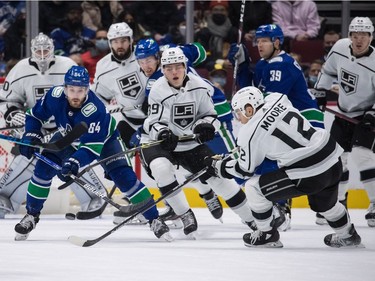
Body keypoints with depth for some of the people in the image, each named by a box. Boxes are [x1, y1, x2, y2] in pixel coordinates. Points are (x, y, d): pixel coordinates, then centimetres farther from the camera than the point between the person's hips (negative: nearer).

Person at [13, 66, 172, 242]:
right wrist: (30, 137, -21)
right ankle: (31, 215, 3)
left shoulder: (95, 109, -41)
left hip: (104, 139, -4)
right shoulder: (55, 96, -29)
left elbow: (92, 146, -42)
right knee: (43, 168, -12)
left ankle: (154, 220, -10)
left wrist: (75, 162, -55)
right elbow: (35, 115, -9)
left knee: (124, 177, -18)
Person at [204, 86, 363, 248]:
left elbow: (246, 169, 3)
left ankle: (268, 235, 20)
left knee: (254, 188, 5)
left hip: (309, 175, -8)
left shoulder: (251, 132, -9)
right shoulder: (277, 100, 7)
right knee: (323, 202, 36)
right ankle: (347, 235, 54)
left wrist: (217, 166, 18)